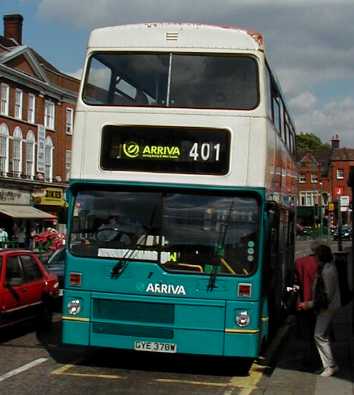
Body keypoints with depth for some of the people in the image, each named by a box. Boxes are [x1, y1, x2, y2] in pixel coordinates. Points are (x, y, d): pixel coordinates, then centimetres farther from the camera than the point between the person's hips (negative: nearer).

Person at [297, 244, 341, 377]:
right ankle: (329, 364, 21)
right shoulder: (327, 267, 8)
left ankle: (330, 366, -5)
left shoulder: (328, 271, -22)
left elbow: (328, 296, -23)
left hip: (327, 307, -10)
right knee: (324, 335, 14)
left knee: (320, 336, -9)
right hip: (327, 307, 10)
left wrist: (310, 304, -19)